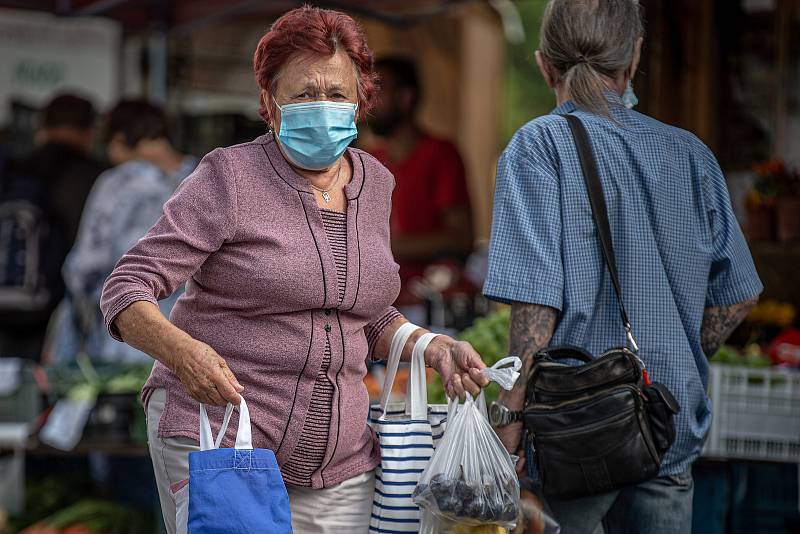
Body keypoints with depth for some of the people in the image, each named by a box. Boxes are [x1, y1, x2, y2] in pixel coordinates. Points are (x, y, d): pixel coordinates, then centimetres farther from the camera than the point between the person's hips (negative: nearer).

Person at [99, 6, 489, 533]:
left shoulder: (373, 183, 10)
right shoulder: (230, 178, -8)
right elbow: (127, 292, -12)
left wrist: (432, 347, 5)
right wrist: (181, 351, -31)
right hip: (216, 439, -5)